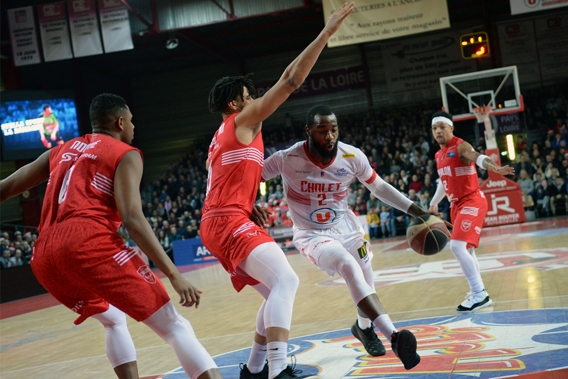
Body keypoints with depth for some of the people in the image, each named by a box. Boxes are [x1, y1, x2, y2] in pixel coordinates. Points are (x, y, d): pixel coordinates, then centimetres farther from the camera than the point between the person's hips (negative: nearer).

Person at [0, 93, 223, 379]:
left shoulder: (60, 151, 28)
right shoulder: (125, 154, 9)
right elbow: (132, 219, -7)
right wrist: (174, 275, -9)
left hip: (44, 257, 7)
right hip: (89, 243, -7)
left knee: (113, 320, 29)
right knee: (172, 325, -4)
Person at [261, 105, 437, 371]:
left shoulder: (352, 157, -14)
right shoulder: (287, 160, -24)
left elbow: (379, 188, 2)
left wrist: (417, 211, -2)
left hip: (346, 227, 5)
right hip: (312, 234, -5)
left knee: (365, 281, 16)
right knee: (349, 266, -32)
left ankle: (364, 327, 52)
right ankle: (394, 337, -39)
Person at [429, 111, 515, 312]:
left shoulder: (461, 146, -13)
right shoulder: (438, 155, 12)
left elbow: (478, 158, -35)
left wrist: (494, 167, -55)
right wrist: (433, 203, 37)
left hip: (472, 201, -9)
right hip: (457, 204, 9)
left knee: (457, 246, -22)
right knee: (466, 249, 17)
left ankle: (480, 294, -17)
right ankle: (477, 292, 32)